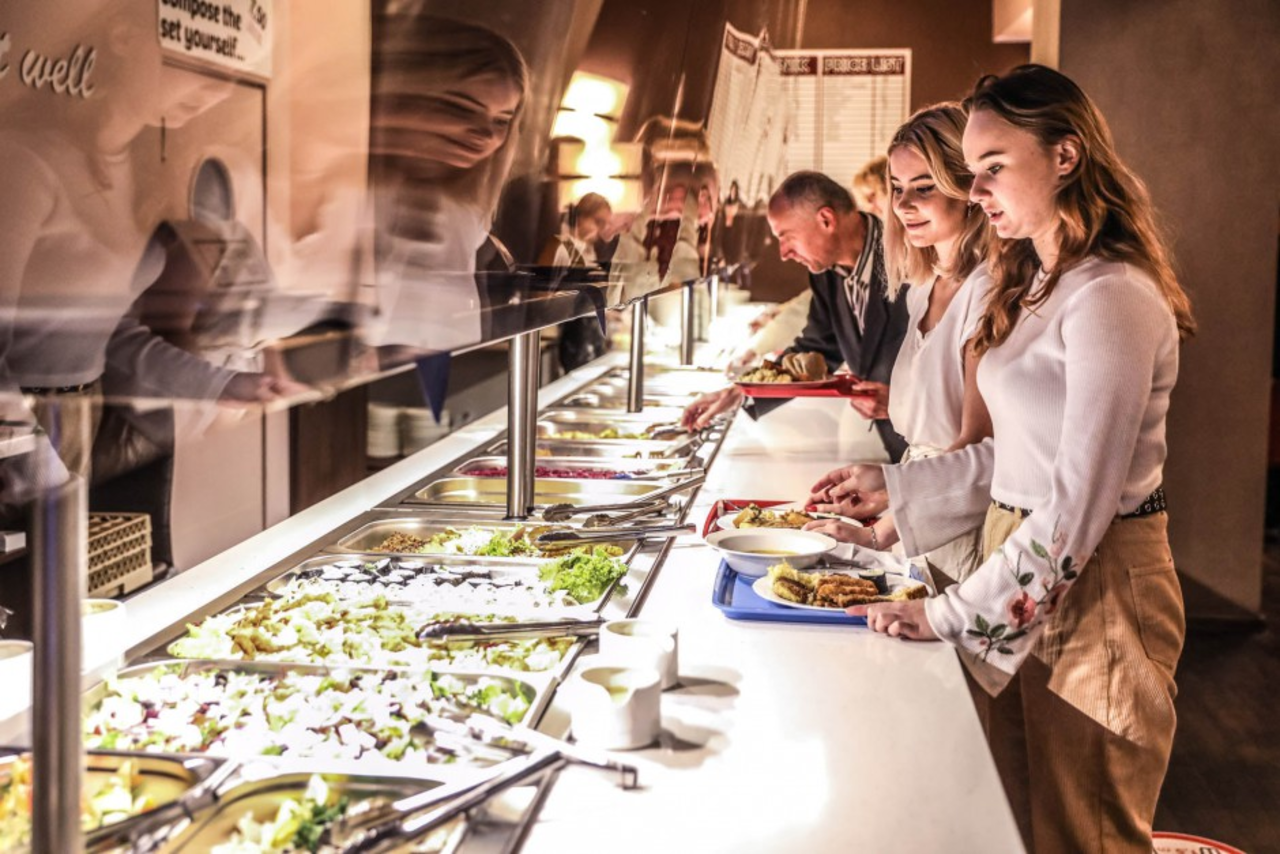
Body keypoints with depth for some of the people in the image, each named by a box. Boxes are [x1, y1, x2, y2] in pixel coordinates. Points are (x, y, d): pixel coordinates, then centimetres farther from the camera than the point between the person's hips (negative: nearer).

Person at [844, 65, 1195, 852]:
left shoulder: (1111, 299, -21)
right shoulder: (1037, 284, 9)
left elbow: (1077, 508, -24)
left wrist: (952, 614, -21)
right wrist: (890, 486, 9)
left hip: (1094, 589, -9)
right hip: (1021, 561, 9)